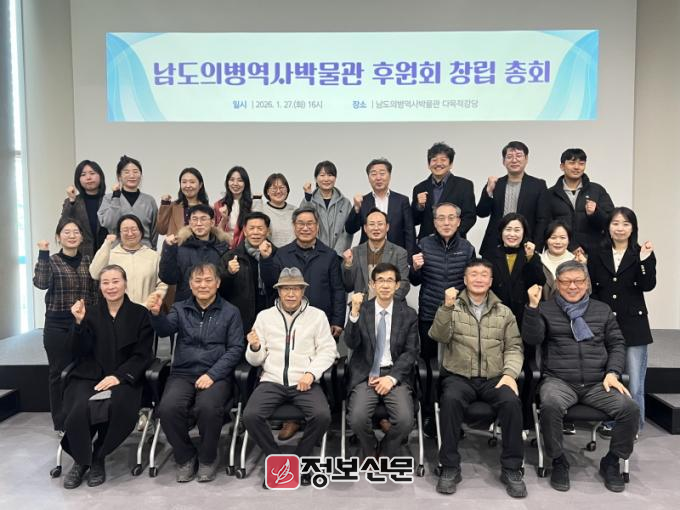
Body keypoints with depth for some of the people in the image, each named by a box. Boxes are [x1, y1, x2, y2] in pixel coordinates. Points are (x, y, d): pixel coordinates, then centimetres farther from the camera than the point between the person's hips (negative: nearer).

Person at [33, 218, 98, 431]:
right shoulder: (51, 261, -1)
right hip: (58, 326, -2)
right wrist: (43, 254, -22)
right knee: (59, 373, 4)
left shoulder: (88, 261, 7)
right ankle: (61, 422, 14)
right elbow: (41, 283, -21)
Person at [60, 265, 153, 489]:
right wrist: (79, 322, -11)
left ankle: (98, 458, -4)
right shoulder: (90, 312, 12)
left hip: (124, 377, -1)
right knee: (80, 409, -30)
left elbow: (142, 355, 0)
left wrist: (118, 376, -15)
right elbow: (80, 353, 3)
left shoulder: (140, 313, 5)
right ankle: (81, 460, 0)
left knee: (119, 407, -34)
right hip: (89, 376, 2)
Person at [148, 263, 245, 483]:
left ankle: (208, 458, -2)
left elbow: (236, 349, 0)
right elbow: (165, 329, -7)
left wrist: (212, 374, -13)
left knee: (208, 407, -32)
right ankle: (185, 457, 1)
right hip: (182, 374, 2)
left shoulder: (230, 312, 7)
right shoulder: (180, 309, 13)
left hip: (216, 376, -2)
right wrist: (156, 314, -30)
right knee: (168, 408, -27)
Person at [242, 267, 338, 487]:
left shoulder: (317, 315, 5)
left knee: (322, 416, -27)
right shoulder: (264, 316, 8)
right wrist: (255, 348, -16)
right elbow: (255, 360, 7)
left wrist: (311, 373, -14)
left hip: (305, 382, -1)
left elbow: (327, 350, 2)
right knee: (250, 415, -24)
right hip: (272, 381, 1)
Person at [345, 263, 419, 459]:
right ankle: (369, 455, 11)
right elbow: (351, 343, -11)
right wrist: (355, 312, -27)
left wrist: (392, 377, -12)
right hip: (366, 374, 0)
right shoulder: (361, 310, 2)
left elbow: (411, 352, 2)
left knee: (405, 421, -23)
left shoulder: (409, 314, 4)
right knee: (357, 419, -24)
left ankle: (385, 456, 10)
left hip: (396, 375, 1)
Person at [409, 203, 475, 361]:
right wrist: (415, 268, -19)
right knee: (427, 357, 14)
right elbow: (415, 281, 2)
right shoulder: (425, 244, -5)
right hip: (428, 314, 0)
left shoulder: (467, 248, -4)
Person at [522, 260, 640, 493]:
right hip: (559, 380, -3)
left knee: (630, 409, -23)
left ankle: (611, 462, 3)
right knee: (551, 405, -35)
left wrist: (613, 373, 0)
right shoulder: (545, 309, 9)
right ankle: (559, 462, -8)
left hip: (598, 383, 3)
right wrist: (533, 306, -15)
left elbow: (617, 344, 16)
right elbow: (532, 339, -5)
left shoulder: (602, 310, 18)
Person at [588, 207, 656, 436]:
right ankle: (610, 422, 24)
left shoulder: (642, 254, 2)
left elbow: (648, 286, -11)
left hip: (633, 325, -2)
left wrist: (644, 260, -22)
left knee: (634, 381, 1)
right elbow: (590, 290, 6)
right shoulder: (597, 256, 5)